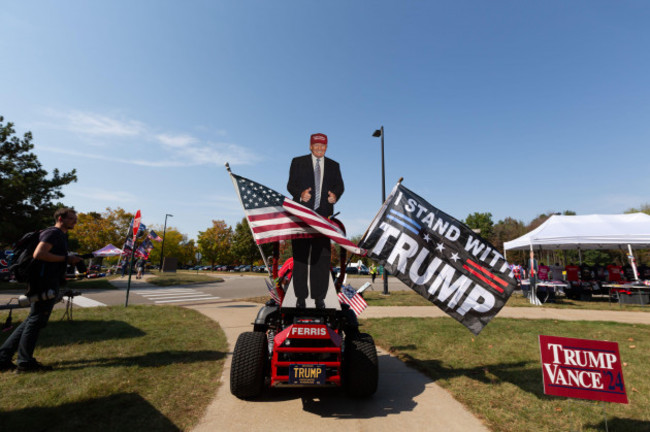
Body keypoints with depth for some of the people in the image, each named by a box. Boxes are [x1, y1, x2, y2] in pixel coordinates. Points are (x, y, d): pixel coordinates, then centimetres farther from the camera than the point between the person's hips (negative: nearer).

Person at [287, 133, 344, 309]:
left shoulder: (333, 165, 18)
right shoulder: (298, 162, 11)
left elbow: (339, 185, 9)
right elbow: (291, 184, 3)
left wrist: (335, 195, -15)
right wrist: (300, 194, -19)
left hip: (323, 215, 2)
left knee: (322, 256, 0)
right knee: (300, 255, 1)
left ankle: (319, 297, 10)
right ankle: (301, 297, 12)